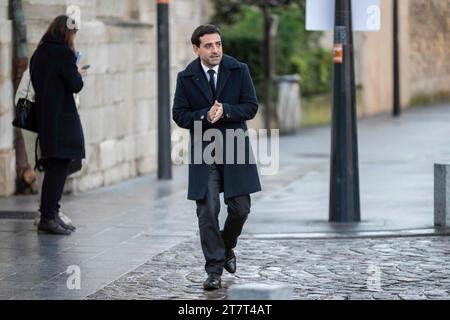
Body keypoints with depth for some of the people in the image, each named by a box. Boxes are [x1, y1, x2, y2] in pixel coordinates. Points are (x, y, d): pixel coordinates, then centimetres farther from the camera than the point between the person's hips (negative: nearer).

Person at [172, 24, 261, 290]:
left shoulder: (239, 70, -2)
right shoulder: (186, 77, -2)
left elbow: (251, 107, -3)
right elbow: (180, 115, -2)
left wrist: (225, 111, -20)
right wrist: (205, 116, -20)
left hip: (236, 149, 1)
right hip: (204, 151, -1)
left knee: (240, 208, 4)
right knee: (207, 211, -6)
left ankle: (227, 247, 34)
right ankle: (215, 269, -1)